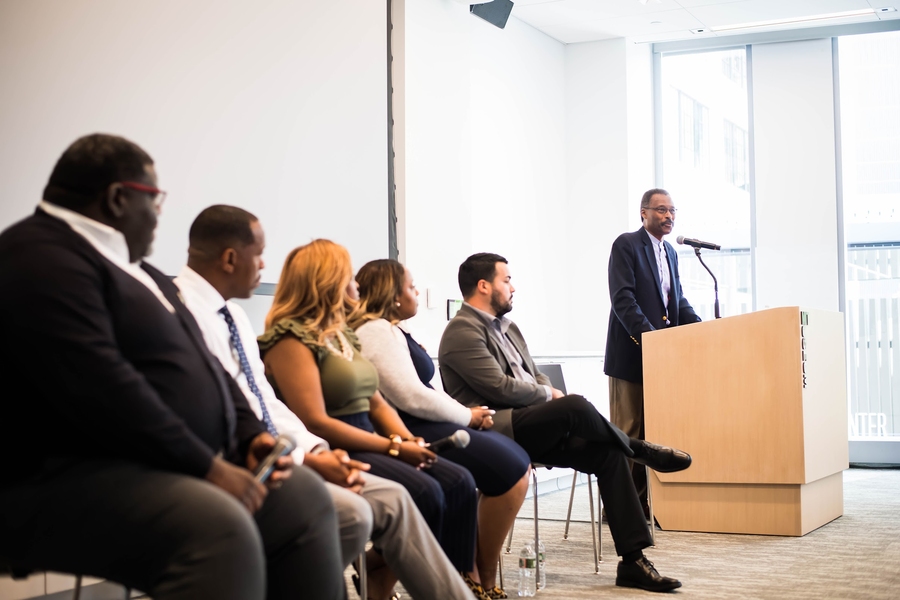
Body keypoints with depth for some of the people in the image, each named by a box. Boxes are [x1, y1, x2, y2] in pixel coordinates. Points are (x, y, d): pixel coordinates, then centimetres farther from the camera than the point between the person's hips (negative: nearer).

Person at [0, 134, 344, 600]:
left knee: (302, 493, 1)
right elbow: (102, 389, -24)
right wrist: (206, 466, -21)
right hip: (71, 480, -11)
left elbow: (200, 362, 23)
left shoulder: (130, 268, 21)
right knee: (219, 528, -32)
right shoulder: (39, 260, -14)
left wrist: (251, 436, 8)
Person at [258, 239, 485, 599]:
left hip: (366, 445, 9)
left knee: (458, 483, -10)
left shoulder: (342, 334, 17)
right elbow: (316, 423, -20)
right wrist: (394, 447, -18)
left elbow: (375, 401, 18)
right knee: (424, 494, -27)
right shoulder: (291, 340, -11)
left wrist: (407, 438, -2)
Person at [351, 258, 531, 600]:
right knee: (510, 471, -15)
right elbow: (411, 397, -21)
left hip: (418, 427, 11)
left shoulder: (386, 330, 20)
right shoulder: (378, 331, -14)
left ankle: (480, 570, 8)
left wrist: (466, 413, 3)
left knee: (518, 462, 11)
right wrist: (467, 415, -8)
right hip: (410, 433, -11)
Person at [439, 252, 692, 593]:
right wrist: (548, 394, -4)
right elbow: (500, 387, -19)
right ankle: (637, 448, -3)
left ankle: (632, 561, -10)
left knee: (607, 453, -10)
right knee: (574, 406, -31)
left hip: (530, 430, 9)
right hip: (495, 432, -9)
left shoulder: (507, 327, 19)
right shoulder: (462, 332, -10)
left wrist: (548, 395, -3)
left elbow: (535, 377, 20)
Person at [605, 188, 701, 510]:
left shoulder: (669, 251, 18)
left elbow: (678, 299, 17)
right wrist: (649, 334, -25)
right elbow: (622, 297, -16)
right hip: (631, 352, -8)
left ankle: (643, 503, 12)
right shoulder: (626, 245, -7)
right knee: (627, 430, -5)